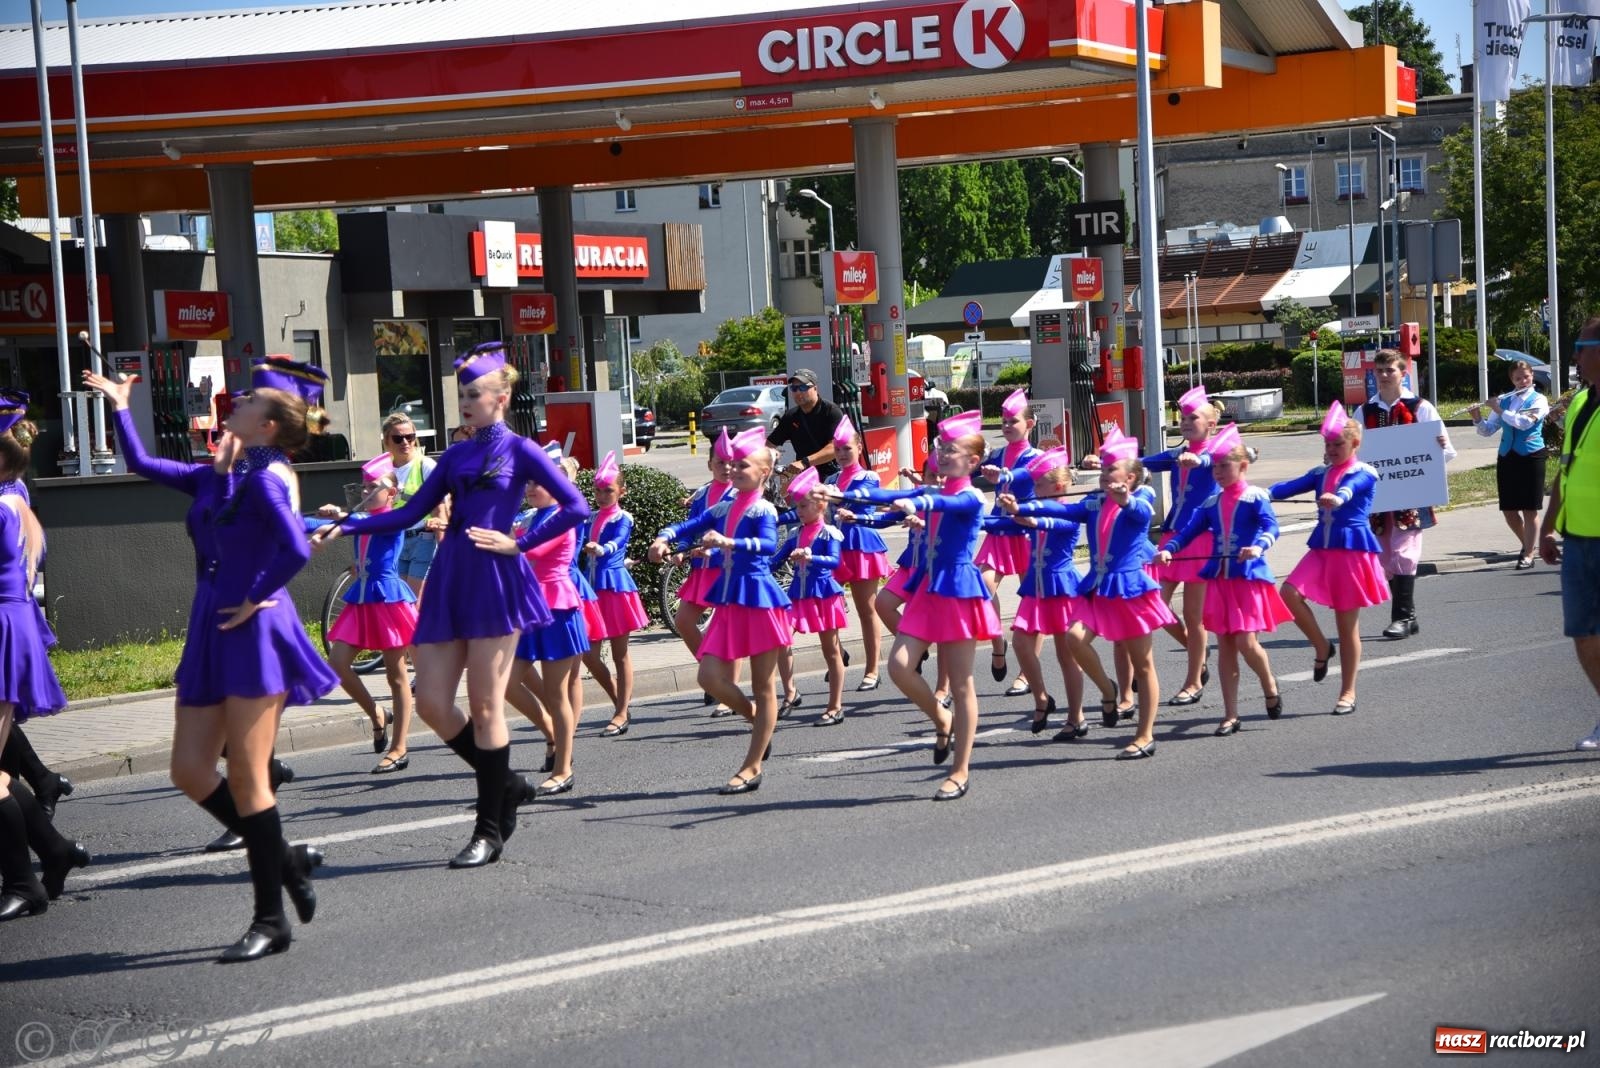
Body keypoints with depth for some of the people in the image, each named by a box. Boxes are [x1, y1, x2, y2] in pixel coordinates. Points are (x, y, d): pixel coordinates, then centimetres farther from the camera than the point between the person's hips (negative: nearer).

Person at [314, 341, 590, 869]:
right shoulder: (455, 457, 16)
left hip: (495, 583, -6)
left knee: (484, 706, -5)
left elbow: (576, 507, -4)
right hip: (449, 582, 6)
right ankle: (505, 785, 20)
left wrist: (519, 543, -9)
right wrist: (346, 527, 7)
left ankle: (490, 832, 3)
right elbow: (411, 513, 17)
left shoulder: (520, 451, 1)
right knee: (431, 703, 0)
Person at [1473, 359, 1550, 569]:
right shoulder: (1503, 400, 10)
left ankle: (1528, 555, 3)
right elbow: (1488, 431, 9)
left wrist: (1499, 410, -15)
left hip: (1531, 457, -5)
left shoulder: (1539, 400, -2)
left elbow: (1524, 422, -19)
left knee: (1530, 509, -3)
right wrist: (1478, 418, -10)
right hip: (1506, 458, 5)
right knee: (1508, 509, 7)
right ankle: (1527, 544, 30)